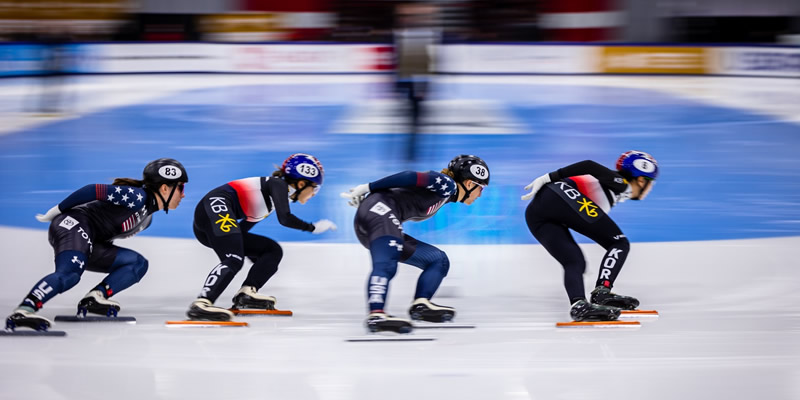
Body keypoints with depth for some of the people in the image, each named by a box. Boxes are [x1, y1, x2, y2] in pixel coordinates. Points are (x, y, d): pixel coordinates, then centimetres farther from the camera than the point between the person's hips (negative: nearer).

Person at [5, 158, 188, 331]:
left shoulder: (146, 217, 21)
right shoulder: (137, 196, -11)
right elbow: (96, 190, -15)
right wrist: (59, 209, -10)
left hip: (90, 244, 10)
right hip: (74, 225, -10)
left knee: (138, 264, 6)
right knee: (69, 274, -35)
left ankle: (94, 298, -14)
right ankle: (23, 311, -52)